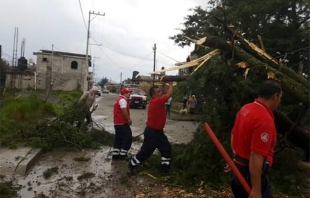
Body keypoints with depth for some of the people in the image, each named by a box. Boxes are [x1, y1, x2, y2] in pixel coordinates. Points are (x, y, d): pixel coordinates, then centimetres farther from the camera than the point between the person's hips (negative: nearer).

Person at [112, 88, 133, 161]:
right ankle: (122, 155, 0)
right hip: (122, 122, -11)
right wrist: (129, 119, -17)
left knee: (118, 138, 12)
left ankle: (115, 155, 14)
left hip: (117, 122, 11)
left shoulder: (119, 99, 20)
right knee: (128, 138, -3)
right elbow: (124, 110, -24)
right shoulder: (123, 99, -13)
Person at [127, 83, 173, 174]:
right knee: (145, 151, 0)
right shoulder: (156, 101, -23)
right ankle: (131, 166, 17)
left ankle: (165, 167, 25)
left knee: (166, 148, 15)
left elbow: (166, 94, 19)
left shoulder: (158, 101, 5)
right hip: (152, 132, -10)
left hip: (158, 131, 10)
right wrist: (171, 83, -8)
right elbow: (169, 94, -20)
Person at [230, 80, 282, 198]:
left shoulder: (245, 109, 2)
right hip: (251, 174, -9)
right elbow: (256, 157, -30)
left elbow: (234, 134, 13)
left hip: (239, 170, 9)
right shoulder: (265, 119, -26)